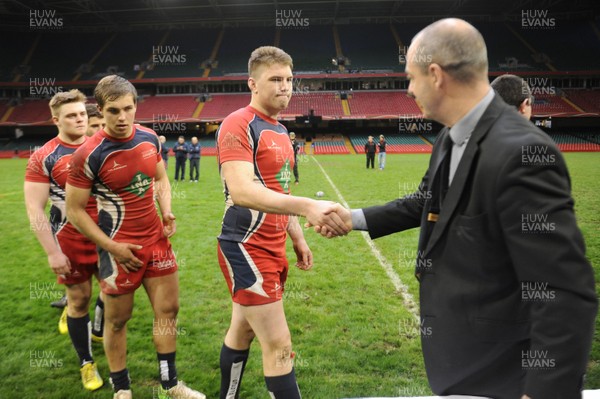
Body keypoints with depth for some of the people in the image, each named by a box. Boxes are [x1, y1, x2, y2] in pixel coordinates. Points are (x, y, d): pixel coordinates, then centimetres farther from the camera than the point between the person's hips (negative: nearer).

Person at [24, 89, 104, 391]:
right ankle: (86, 362, 26)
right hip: (71, 242, -3)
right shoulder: (43, 158, -8)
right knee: (79, 299, 8)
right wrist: (52, 252, -15)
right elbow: (35, 209, -10)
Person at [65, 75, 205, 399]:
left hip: (157, 240, 5)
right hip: (120, 248, -5)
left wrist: (167, 212, -3)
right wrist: (112, 246, -15)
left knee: (168, 309, 10)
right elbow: (74, 210, -10)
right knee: (117, 319, 9)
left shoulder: (150, 138, -1)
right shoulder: (88, 154, -16)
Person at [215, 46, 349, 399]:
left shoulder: (281, 130, 14)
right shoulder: (238, 125, -15)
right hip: (246, 249, -8)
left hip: (273, 248, 8)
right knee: (279, 347, -4)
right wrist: (307, 206, -40)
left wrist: (298, 237, 16)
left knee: (242, 332, 20)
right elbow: (241, 191, -31)